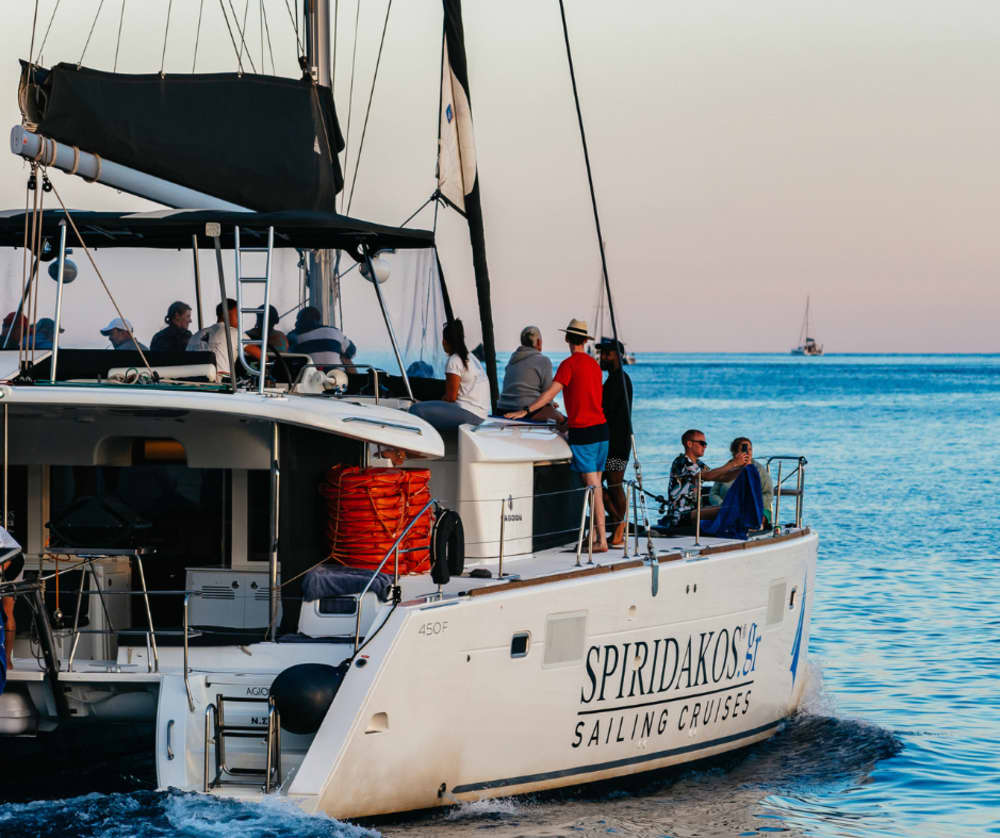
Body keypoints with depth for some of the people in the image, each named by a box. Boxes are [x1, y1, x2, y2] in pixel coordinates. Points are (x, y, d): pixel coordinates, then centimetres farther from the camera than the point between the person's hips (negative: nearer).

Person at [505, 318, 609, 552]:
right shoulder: (594, 364, 14)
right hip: (601, 427, 7)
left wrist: (525, 411, -20)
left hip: (582, 431, -7)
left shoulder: (569, 364, -10)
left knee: (593, 486, -8)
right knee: (595, 484, 12)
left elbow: (551, 393, -19)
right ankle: (595, 535, 15)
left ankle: (601, 540, -11)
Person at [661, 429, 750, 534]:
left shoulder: (698, 465, 17)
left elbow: (724, 477, 12)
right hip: (680, 516, -10)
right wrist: (733, 464, -22)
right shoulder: (681, 462, -13)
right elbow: (707, 476, -24)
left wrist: (741, 467, -6)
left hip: (692, 511, 10)